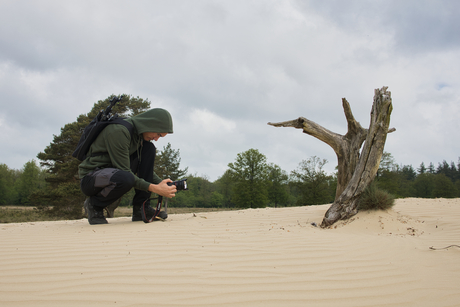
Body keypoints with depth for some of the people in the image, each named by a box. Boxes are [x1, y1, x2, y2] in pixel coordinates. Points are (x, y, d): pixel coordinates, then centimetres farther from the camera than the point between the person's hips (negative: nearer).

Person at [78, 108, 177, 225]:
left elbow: (146, 168, 11)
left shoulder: (139, 133, 4)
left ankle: (140, 208, -8)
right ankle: (94, 204, -7)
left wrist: (162, 183, -6)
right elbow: (124, 171, -26)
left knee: (149, 149, -6)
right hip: (90, 177, -8)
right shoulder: (118, 131, -24)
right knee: (125, 179, -40)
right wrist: (154, 188, -30)